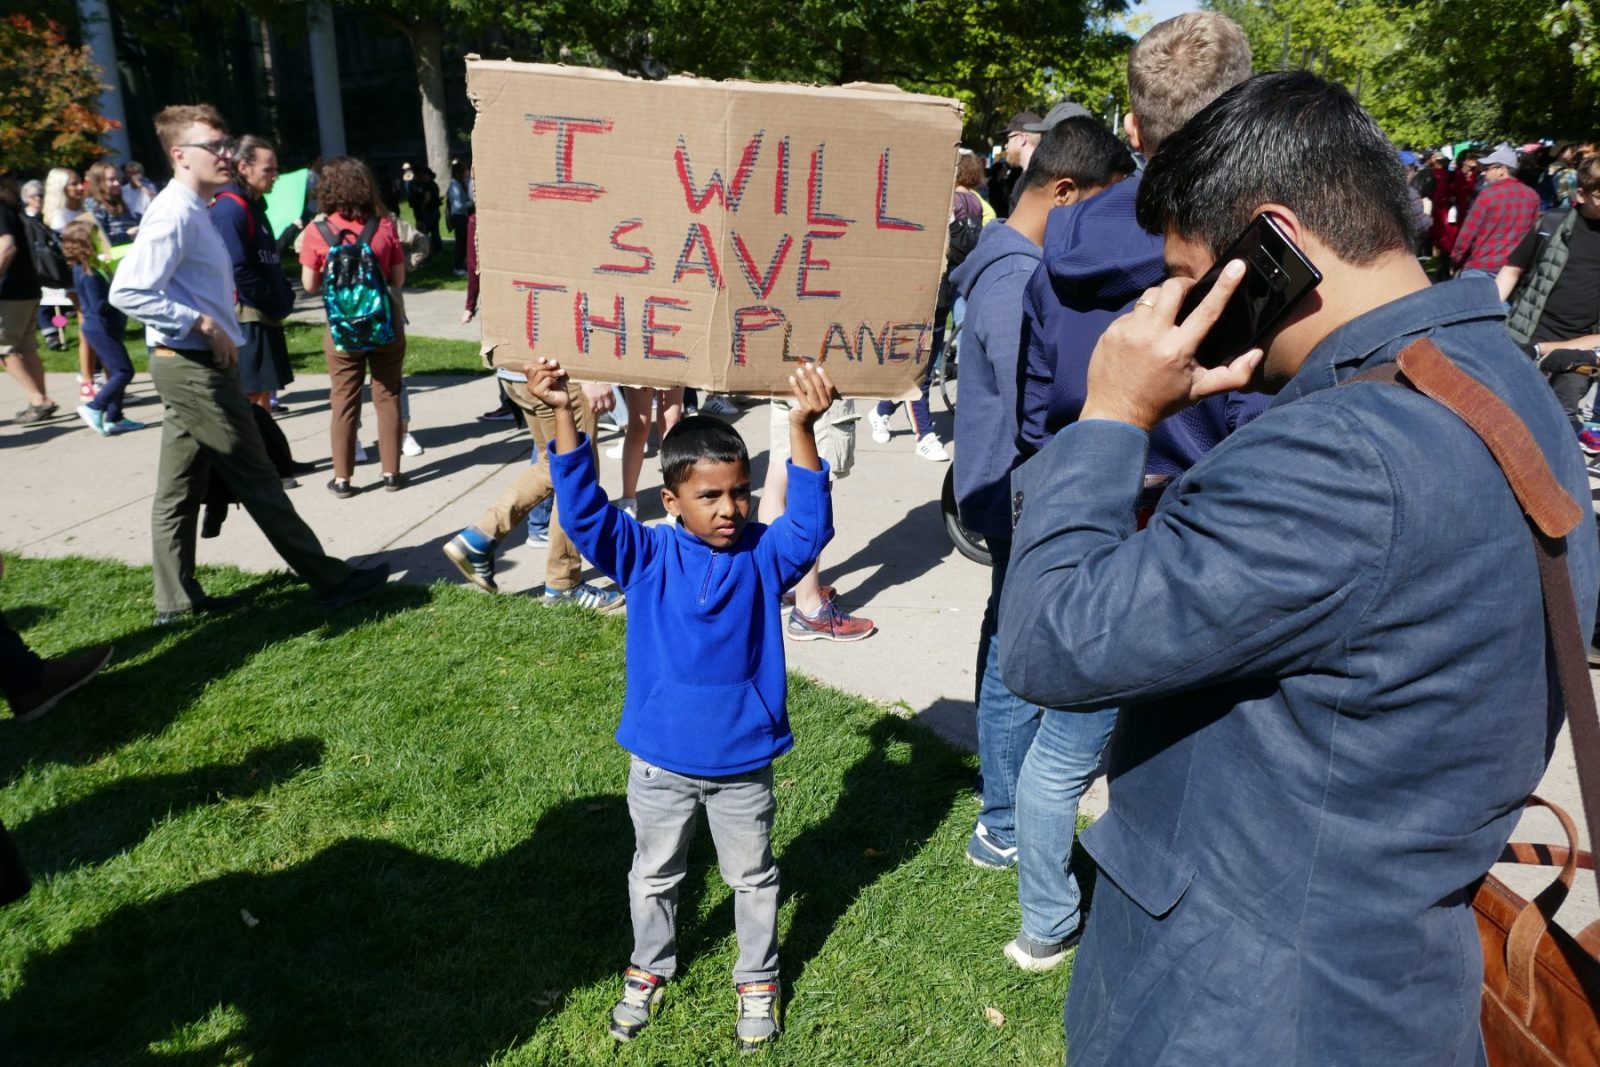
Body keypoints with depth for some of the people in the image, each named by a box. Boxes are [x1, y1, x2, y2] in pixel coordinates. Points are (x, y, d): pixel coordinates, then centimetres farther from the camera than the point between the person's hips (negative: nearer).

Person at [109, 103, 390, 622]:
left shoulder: (194, 211, 15)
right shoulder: (174, 214, -16)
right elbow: (127, 292, -23)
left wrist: (211, 327, 12)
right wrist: (202, 324, -21)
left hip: (187, 367, 10)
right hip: (196, 369, -10)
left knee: (179, 490, 13)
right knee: (257, 482, -4)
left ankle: (177, 600, 21)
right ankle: (331, 580, 3)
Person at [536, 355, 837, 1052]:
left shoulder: (764, 557, -11)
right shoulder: (646, 558, -11)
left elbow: (811, 524, -28)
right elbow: (584, 511, -20)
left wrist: (801, 427, -41)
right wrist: (562, 416, -31)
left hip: (743, 762, 0)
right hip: (660, 761, 1)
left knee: (753, 878, 21)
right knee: (654, 875, 24)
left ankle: (758, 980, 45)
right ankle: (649, 969, 49)